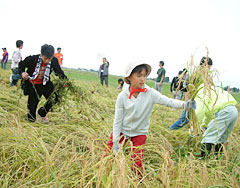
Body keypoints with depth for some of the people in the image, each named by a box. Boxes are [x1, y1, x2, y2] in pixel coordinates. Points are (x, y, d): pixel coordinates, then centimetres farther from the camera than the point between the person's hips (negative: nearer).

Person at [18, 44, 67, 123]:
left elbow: (59, 71, -4)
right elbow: (21, 65, -6)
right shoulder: (32, 59, -23)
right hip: (32, 85, -3)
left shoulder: (54, 61, -16)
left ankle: (42, 113, 19)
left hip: (45, 83, 3)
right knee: (32, 104, 3)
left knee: (54, 98, -9)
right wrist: (22, 72, -25)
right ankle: (31, 119, 32)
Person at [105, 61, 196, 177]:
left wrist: (184, 104, -47)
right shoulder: (122, 96, -14)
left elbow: (167, 101, -28)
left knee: (137, 164, -3)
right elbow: (117, 121, -9)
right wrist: (115, 143, -9)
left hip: (139, 133, 0)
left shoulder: (150, 93, -15)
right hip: (122, 130, 1)